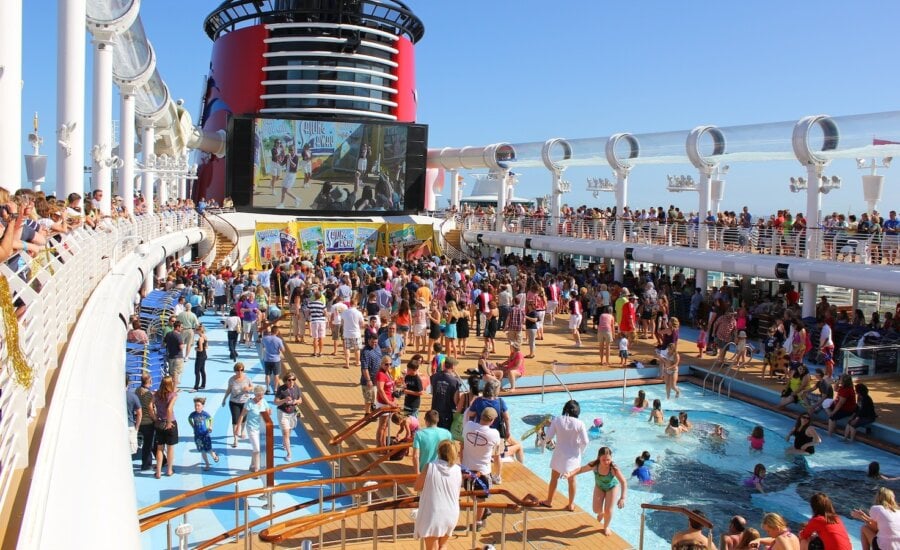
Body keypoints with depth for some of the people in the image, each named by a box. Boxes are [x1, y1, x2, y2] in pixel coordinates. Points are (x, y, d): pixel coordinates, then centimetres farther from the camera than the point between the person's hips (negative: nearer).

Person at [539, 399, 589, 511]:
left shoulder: (557, 420, -14)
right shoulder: (579, 424, -15)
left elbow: (547, 438, -11)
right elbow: (585, 442, -10)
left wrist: (548, 426, 6)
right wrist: (580, 451, 10)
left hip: (559, 454, 0)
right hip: (573, 455, 0)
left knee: (554, 478, 18)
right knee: (572, 480, 16)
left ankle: (548, 501, 33)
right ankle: (571, 505, 27)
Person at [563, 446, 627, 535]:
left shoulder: (614, 468, -40)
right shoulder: (594, 465, -33)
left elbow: (623, 482, -40)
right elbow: (581, 469, -20)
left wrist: (622, 498, -50)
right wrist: (570, 474, -37)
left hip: (612, 487, -2)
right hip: (599, 486, 2)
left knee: (608, 510, -5)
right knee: (596, 510, -2)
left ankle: (606, 527, 29)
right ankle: (601, 513, 40)